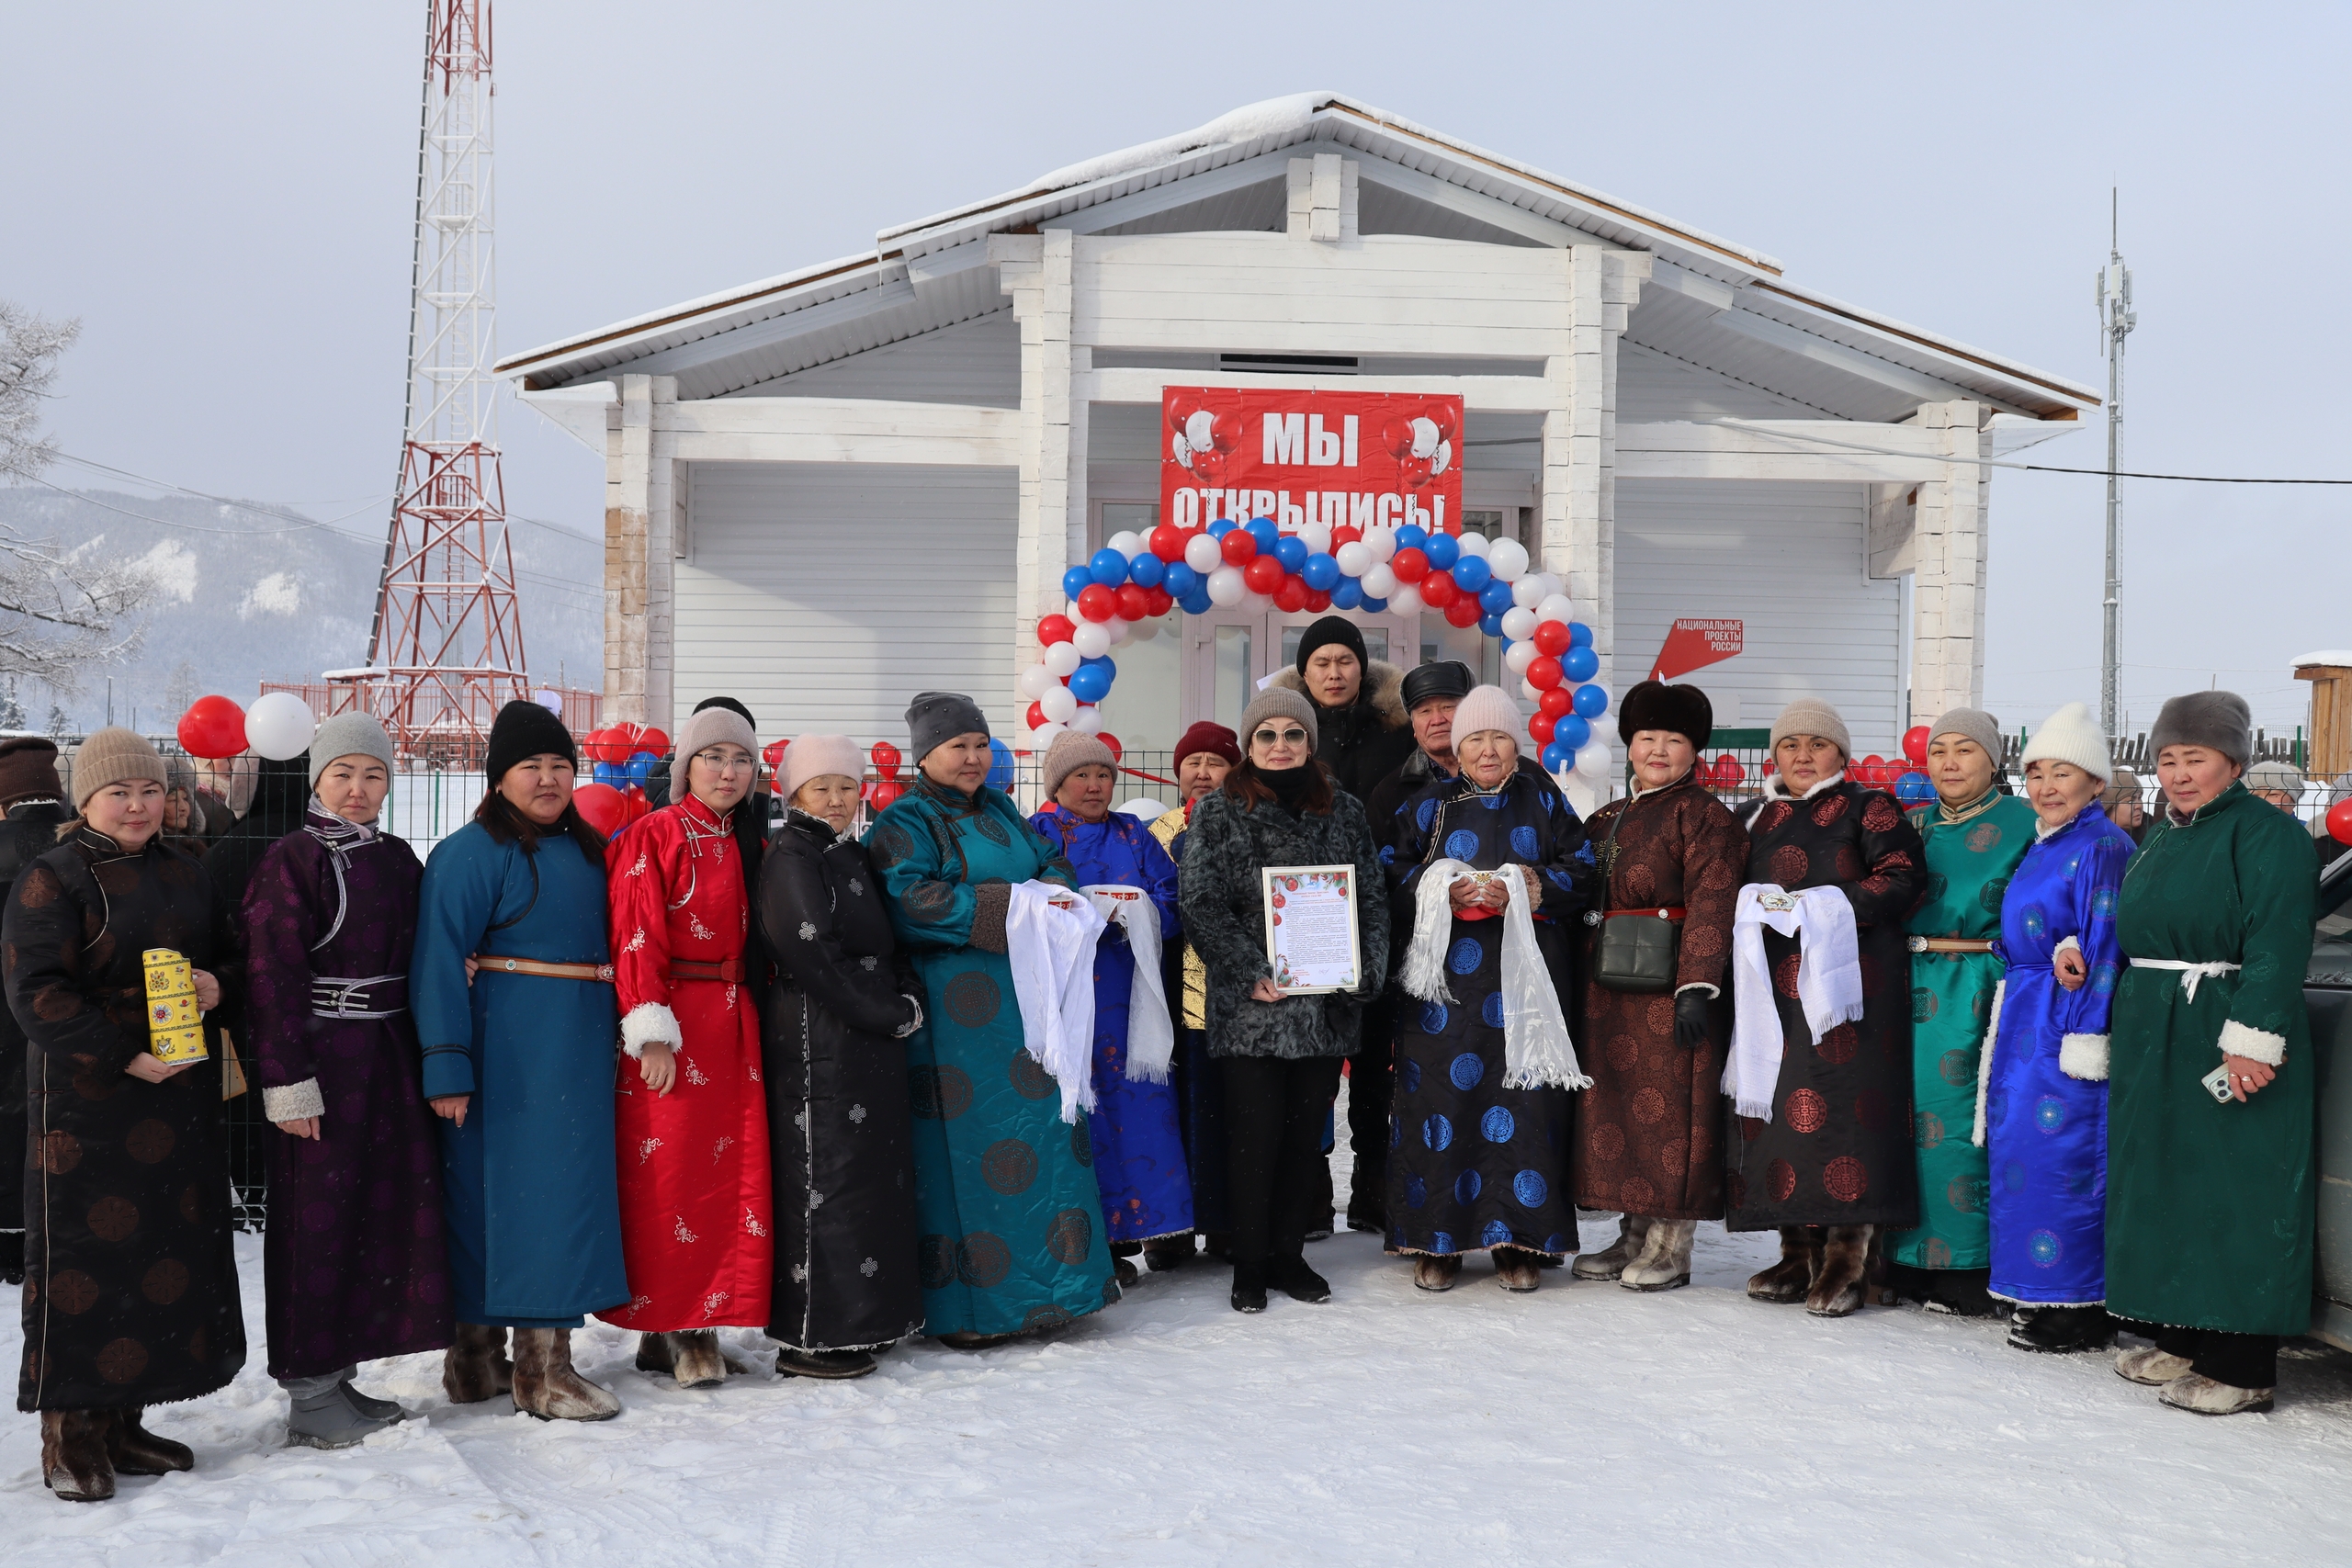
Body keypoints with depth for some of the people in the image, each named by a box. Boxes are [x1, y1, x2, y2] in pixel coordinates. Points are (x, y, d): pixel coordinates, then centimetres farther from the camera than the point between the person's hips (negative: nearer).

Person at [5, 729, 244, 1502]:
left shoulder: (182, 874, 14)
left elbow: (233, 954, 20)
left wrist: (219, 987, -4)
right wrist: (121, 1055, -21)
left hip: (181, 1101, 7)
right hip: (87, 1103, -7)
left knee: (167, 1252, 9)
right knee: (85, 1255, -4)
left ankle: (119, 1422, 21)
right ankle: (68, 1433, 7)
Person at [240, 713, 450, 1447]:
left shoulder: (397, 859, 13)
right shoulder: (292, 859, -7)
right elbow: (272, 977, -12)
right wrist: (288, 1079, -17)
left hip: (389, 1056, 7)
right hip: (322, 1056, -7)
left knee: (388, 1211, 8)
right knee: (317, 1220, -2)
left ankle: (340, 1375, 20)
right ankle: (311, 1394, 7)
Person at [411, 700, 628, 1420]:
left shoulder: (585, 848, 15)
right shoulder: (471, 853, -9)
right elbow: (439, 962, -14)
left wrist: (630, 1027, 12)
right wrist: (446, 1064, -20)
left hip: (577, 1049, 8)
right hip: (508, 1055, -7)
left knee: (565, 1185, 8)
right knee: (499, 1189, -3)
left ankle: (546, 1358, 13)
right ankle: (478, 1357, 6)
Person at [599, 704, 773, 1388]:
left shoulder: (741, 844, 15)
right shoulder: (652, 836, -6)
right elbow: (637, 939, -12)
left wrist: (754, 1016, 12)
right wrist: (652, 1034, -18)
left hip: (733, 1024, 7)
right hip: (674, 1025, -7)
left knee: (733, 1172, 6)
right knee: (666, 1176, -3)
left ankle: (700, 1325, 14)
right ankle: (665, 1328, 5)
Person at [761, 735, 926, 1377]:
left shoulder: (854, 856, 18)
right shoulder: (791, 858, -9)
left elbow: (889, 944, 20)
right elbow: (812, 955, -19)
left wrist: (910, 998, 0)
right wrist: (890, 1014, -14)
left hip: (873, 1042, 9)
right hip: (818, 1041, -9)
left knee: (875, 1175, 10)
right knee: (825, 1179, -7)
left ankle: (857, 1322, 18)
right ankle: (810, 1339, -2)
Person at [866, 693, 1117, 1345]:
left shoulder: (999, 810, 18)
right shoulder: (904, 823, -5)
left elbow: (1052, 864, 18)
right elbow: (909, 900, -20)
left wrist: (1052, 889, -7)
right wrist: (1013, 905, -22)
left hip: (1027, 999, 7)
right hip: (954, 1015, -7)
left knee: (1045, 1136, 7)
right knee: (964, 1151, -3)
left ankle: (1050, 1281, 18)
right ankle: (961, 1307, 5)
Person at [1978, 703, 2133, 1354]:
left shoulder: (2102, 847, -12)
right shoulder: (2044, 845, 15)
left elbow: (2106, 944, -18)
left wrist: (2086, 1033, -20)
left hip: (2067, 1024, -9)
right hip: (2026, 1021, 10)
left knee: (2064, 1158, -7)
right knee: (2024, 1149, 11)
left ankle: (2082, 1308, 0)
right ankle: (2045, 1293, 19)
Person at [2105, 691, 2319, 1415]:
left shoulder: (2268, 835, -9)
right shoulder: (2158, 842, 17)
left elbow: (2275, 947, -18)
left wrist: (2250, 1040, -24)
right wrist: (2119, 1036, 16)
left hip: (2226, 1044, -9)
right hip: (2154, 1043, 9)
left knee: (2234, 1199, -6)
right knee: (2161, 1187, 12)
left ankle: (2241, 1368, -1)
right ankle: (2179, 1341, 23)